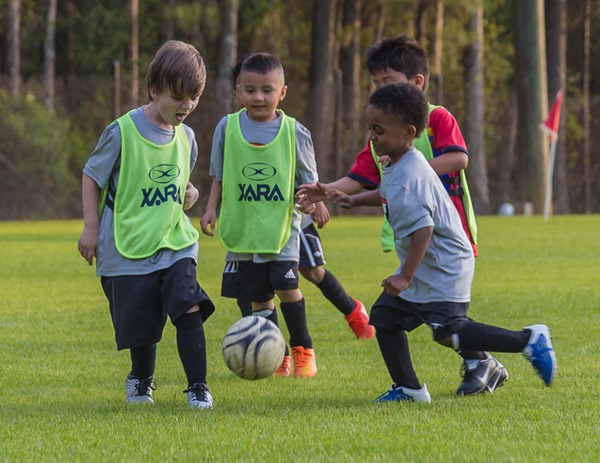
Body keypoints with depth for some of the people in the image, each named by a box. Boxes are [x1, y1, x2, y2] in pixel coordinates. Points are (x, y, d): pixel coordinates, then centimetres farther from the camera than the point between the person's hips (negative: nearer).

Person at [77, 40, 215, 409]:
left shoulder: (186, 137, 4)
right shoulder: (122, 133, -12)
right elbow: (92, 177, -1)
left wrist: (189, 193, -1)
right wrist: (91, 228, -3)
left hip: (176, 241, 3)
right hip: (130, 247, -3)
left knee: (189, 309, -16)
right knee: (141, 326, 5)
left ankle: (198, 387, -10)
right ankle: (141, 380, 34)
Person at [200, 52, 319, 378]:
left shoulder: (294, 132, -3)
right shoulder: (227, 128, 1)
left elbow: (307, 180, 4)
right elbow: (219, 177, 11)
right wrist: (212, 209, -1)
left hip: (282, 228, -2)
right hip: (242, 230, 2)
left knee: (285, 285, -15)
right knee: (258, 298, 5)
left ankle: (303, 350, 1)